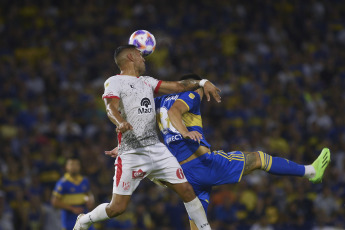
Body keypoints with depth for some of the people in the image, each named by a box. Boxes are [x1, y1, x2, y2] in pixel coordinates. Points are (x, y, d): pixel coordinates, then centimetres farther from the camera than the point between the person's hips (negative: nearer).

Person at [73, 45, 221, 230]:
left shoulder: (146, 82, 20)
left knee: (186, 191, 0)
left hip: (156, 149, 6)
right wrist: (120, 123, -40)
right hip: (131, 152, -6)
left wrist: (201, 82, 8)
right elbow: (111, 107, -19)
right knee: (117, 208, -6)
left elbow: (177, 86, 22)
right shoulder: (114, 82, -2)